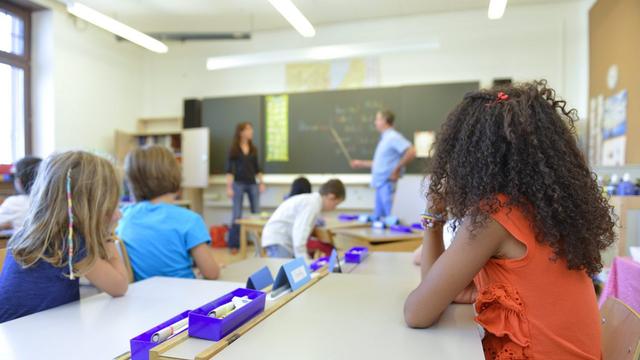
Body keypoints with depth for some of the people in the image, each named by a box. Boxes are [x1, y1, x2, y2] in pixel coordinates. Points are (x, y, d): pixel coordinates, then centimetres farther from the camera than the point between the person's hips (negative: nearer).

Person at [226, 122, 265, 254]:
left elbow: (257, 168, 12)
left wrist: (261, 183, 5)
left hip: (252, 184, 4)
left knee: (257, 213, 4)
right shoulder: (234, 149, -3)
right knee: (237, 215, 1)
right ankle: (234, 244, 10)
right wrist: (229, 187, -12)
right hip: (239, 184, -4)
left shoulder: (253, 149, 9)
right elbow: (229, 169, -5)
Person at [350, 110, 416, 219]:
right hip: (380, 183, 10)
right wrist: (361, 163, 28)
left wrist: (397, 169, -18)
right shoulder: (384, 138, 18)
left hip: (388, 184, -10)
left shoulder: (393, 137, -11)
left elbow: (411, 152, -23)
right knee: (377, 218, 14)